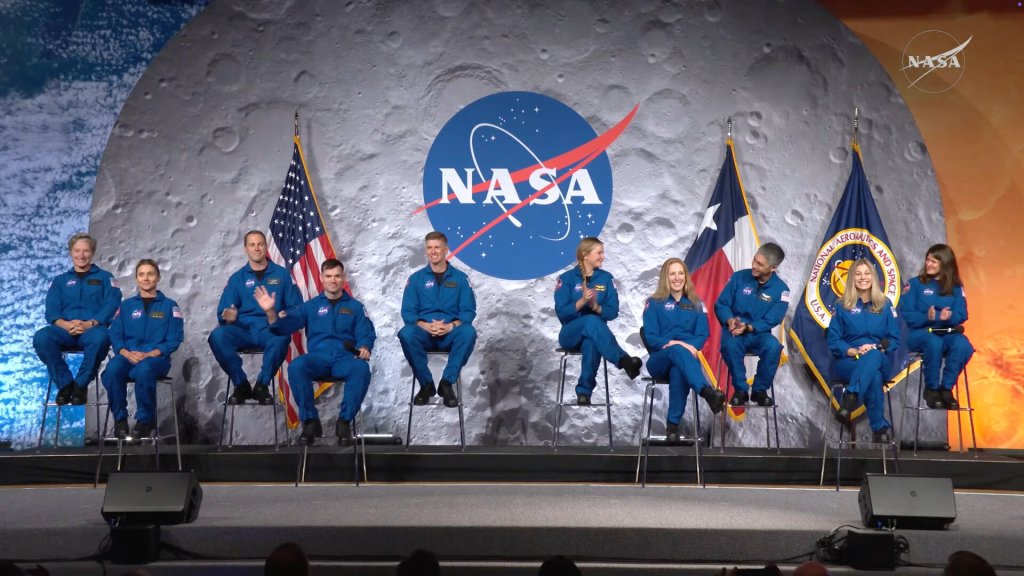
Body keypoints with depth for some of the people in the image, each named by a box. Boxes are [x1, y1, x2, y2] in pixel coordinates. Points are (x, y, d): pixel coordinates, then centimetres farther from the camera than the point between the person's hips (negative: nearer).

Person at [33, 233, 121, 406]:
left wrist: (90, 323, -17)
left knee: (100, 338, -40)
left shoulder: (104, 277, 15)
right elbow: (51, 311, 10)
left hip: (93, 329, -2)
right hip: (65, 330, 3)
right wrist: (65, 324, -14)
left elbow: (111, 306, 0)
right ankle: (65, 383, -18)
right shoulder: (60, 281, 23)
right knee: (41, 338, -31)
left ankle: (81, 385, -21)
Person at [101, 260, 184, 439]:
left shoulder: (169, 306, 11)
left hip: (156, 358, -2)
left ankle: (145, 420, -21)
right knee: (112, 369, -34)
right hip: (128, 356, 2)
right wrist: (126, 353, -12)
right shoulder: (126, 305, 19)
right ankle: (120, 419, -16)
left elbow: (174, 339, 1)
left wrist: (148, 354, -13)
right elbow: (115, 335, 9)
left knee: (144, 370, -39)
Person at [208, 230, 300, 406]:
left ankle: (262, 386, -15)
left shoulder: (282, 274, 13)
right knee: (217, 336, -31)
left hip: (271, 331, -2)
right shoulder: (237, 278, 15)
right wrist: (229, 317, -14)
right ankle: (241, 385, -13)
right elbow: (222, 312, 11)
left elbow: (296, 307, 9)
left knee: (281, 338, -38)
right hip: (243, 331, 2)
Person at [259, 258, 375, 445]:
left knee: (361, 369, -37)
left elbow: (366, 334, 7)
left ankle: (344, 421, -22)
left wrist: (364, 348, -16)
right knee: (296, 366, -34)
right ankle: (310, 420, -18)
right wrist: (271, 312, -9)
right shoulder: (311, 305, 21)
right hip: (318, 357, 1)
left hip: (345, 358, -1)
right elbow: (284, 325, 11)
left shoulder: (355, 306, 19)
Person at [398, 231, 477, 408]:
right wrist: (426, 326, -17)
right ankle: (426, 384, -16)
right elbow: (407, 312, 2)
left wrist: (451, 326, -18)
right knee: (406, 334, -34)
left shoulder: (460, 278, 8)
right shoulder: (416, 278, 9)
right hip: (424, 333, 0)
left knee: (468, 332, -34)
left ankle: (447, 383, -21)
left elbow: (469, 310, 2)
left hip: (450, 334, 0)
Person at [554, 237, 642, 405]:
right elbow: (561, 313, -9)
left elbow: (613, 312, 2)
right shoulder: (567, 278, -1)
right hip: (571, 334, -2)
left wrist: (596, 307, -18)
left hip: (595, 333, 2)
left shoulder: (606, 278, 8)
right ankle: (623, 360, -51)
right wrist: (582, 301, -24)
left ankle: (584, 391, -33)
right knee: (592, 321, -38)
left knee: (591, 343, -39)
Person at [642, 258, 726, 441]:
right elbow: (650, 338, -1)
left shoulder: (696, 304, 17)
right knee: (678, 350, -39)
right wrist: (673, 344, -18)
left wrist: (691, 346, -16)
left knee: (678, 371, -38)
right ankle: (708, 392, -61)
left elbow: (702, 335, 6)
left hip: (687, 356, 1)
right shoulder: (654, 303, 9)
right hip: (660, 360, -1)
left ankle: (673, 423, -35)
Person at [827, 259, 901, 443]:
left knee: (873, 356, -39)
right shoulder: (842, 306, 7)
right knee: (874, 377, -37)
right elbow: (833, 341, 2)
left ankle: (851, 399, -52)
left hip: (880, 361, 1)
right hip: (848, 362, -1)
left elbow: (894, 339, 6)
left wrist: (876, 348, -15)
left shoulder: (885, 305, 10)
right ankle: (880, 428, -37)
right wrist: (853, 351, -17)